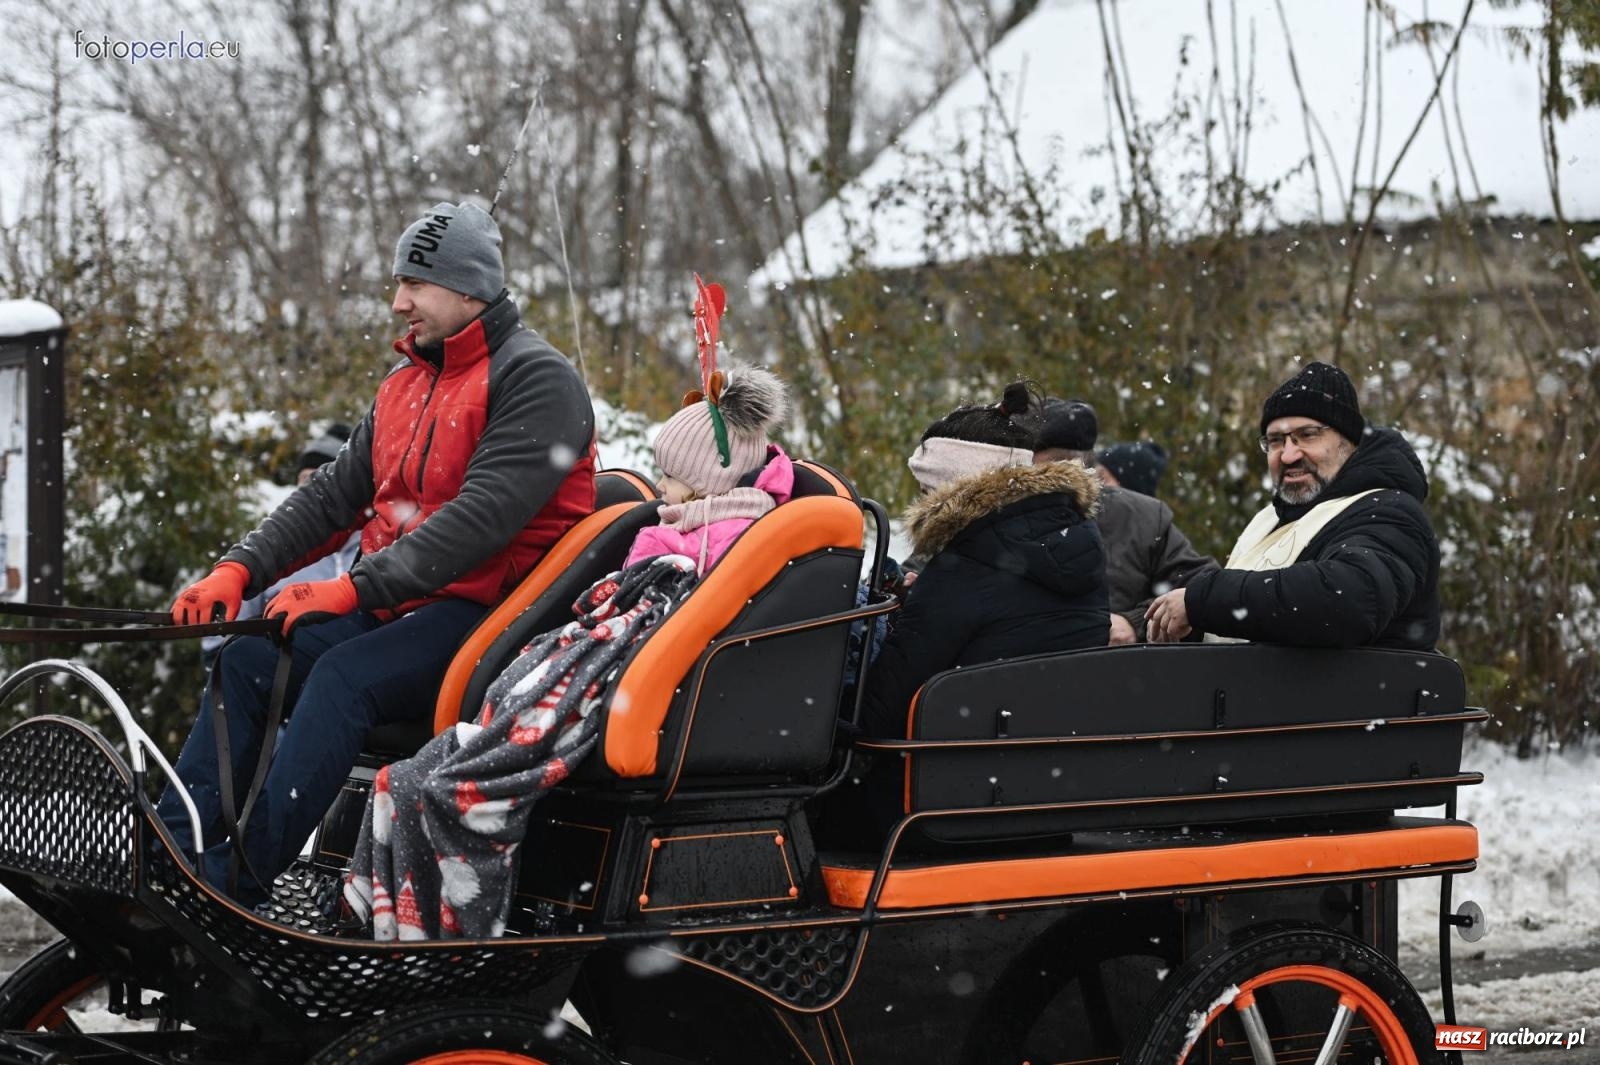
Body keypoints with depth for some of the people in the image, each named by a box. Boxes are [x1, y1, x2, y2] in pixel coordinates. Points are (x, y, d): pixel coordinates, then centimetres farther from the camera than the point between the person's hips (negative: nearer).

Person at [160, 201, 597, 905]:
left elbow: (482, 516, -20)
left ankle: (232, 884, -34)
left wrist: (356, 588, -25)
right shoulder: (404, 385, 19)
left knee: (345, 675, -31)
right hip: (385, 606, 8)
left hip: (484, 610, -8)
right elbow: (333, 495, 17)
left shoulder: (534, 378, -8)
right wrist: (239, 569, 1)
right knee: (247, 658, -12)